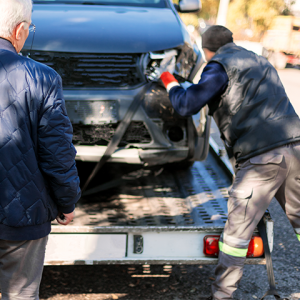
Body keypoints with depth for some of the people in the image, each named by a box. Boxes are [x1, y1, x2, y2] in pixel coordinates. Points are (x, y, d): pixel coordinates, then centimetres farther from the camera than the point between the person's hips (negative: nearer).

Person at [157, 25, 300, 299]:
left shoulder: (220, 66, 0)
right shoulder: (261, 62, 25)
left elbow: (186, 106, -4)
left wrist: (170, 82, 15)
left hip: (261, 156, -7)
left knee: (238, 228, 0)